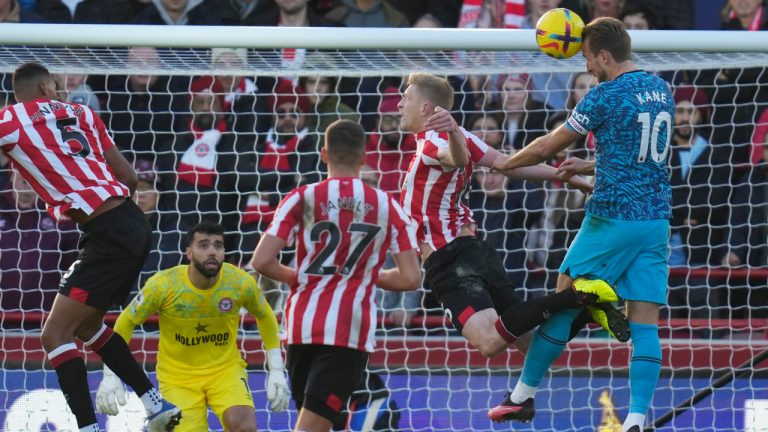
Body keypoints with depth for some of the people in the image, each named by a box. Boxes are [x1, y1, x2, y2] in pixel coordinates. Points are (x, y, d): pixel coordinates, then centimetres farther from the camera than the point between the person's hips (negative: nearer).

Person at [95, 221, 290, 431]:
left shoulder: (241, 283, -15)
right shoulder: (163, 285, -20)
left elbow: (265, 317, 5)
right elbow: (125, 322, -7)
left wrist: (276, 371, 2)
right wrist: (111, 376, -13)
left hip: (226, 368, 1)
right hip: (178, 376, -1)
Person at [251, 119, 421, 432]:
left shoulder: (302, 199, 2)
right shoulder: (388, 207, 5)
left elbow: (262, 262, -6)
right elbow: (410, 278, 1)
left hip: (302, 325, 2)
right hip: (350, 331, -2)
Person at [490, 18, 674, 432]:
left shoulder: (606, 95, -11)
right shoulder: (661, 90, 10)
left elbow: (548, 146, -2)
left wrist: (504, 164, 14)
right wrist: (589, 166, 24)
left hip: (613, 219, -6)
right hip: (657, 219, 6)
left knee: (562, 303, 8)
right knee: (644, 322, 1)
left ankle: (523, 396, 17)